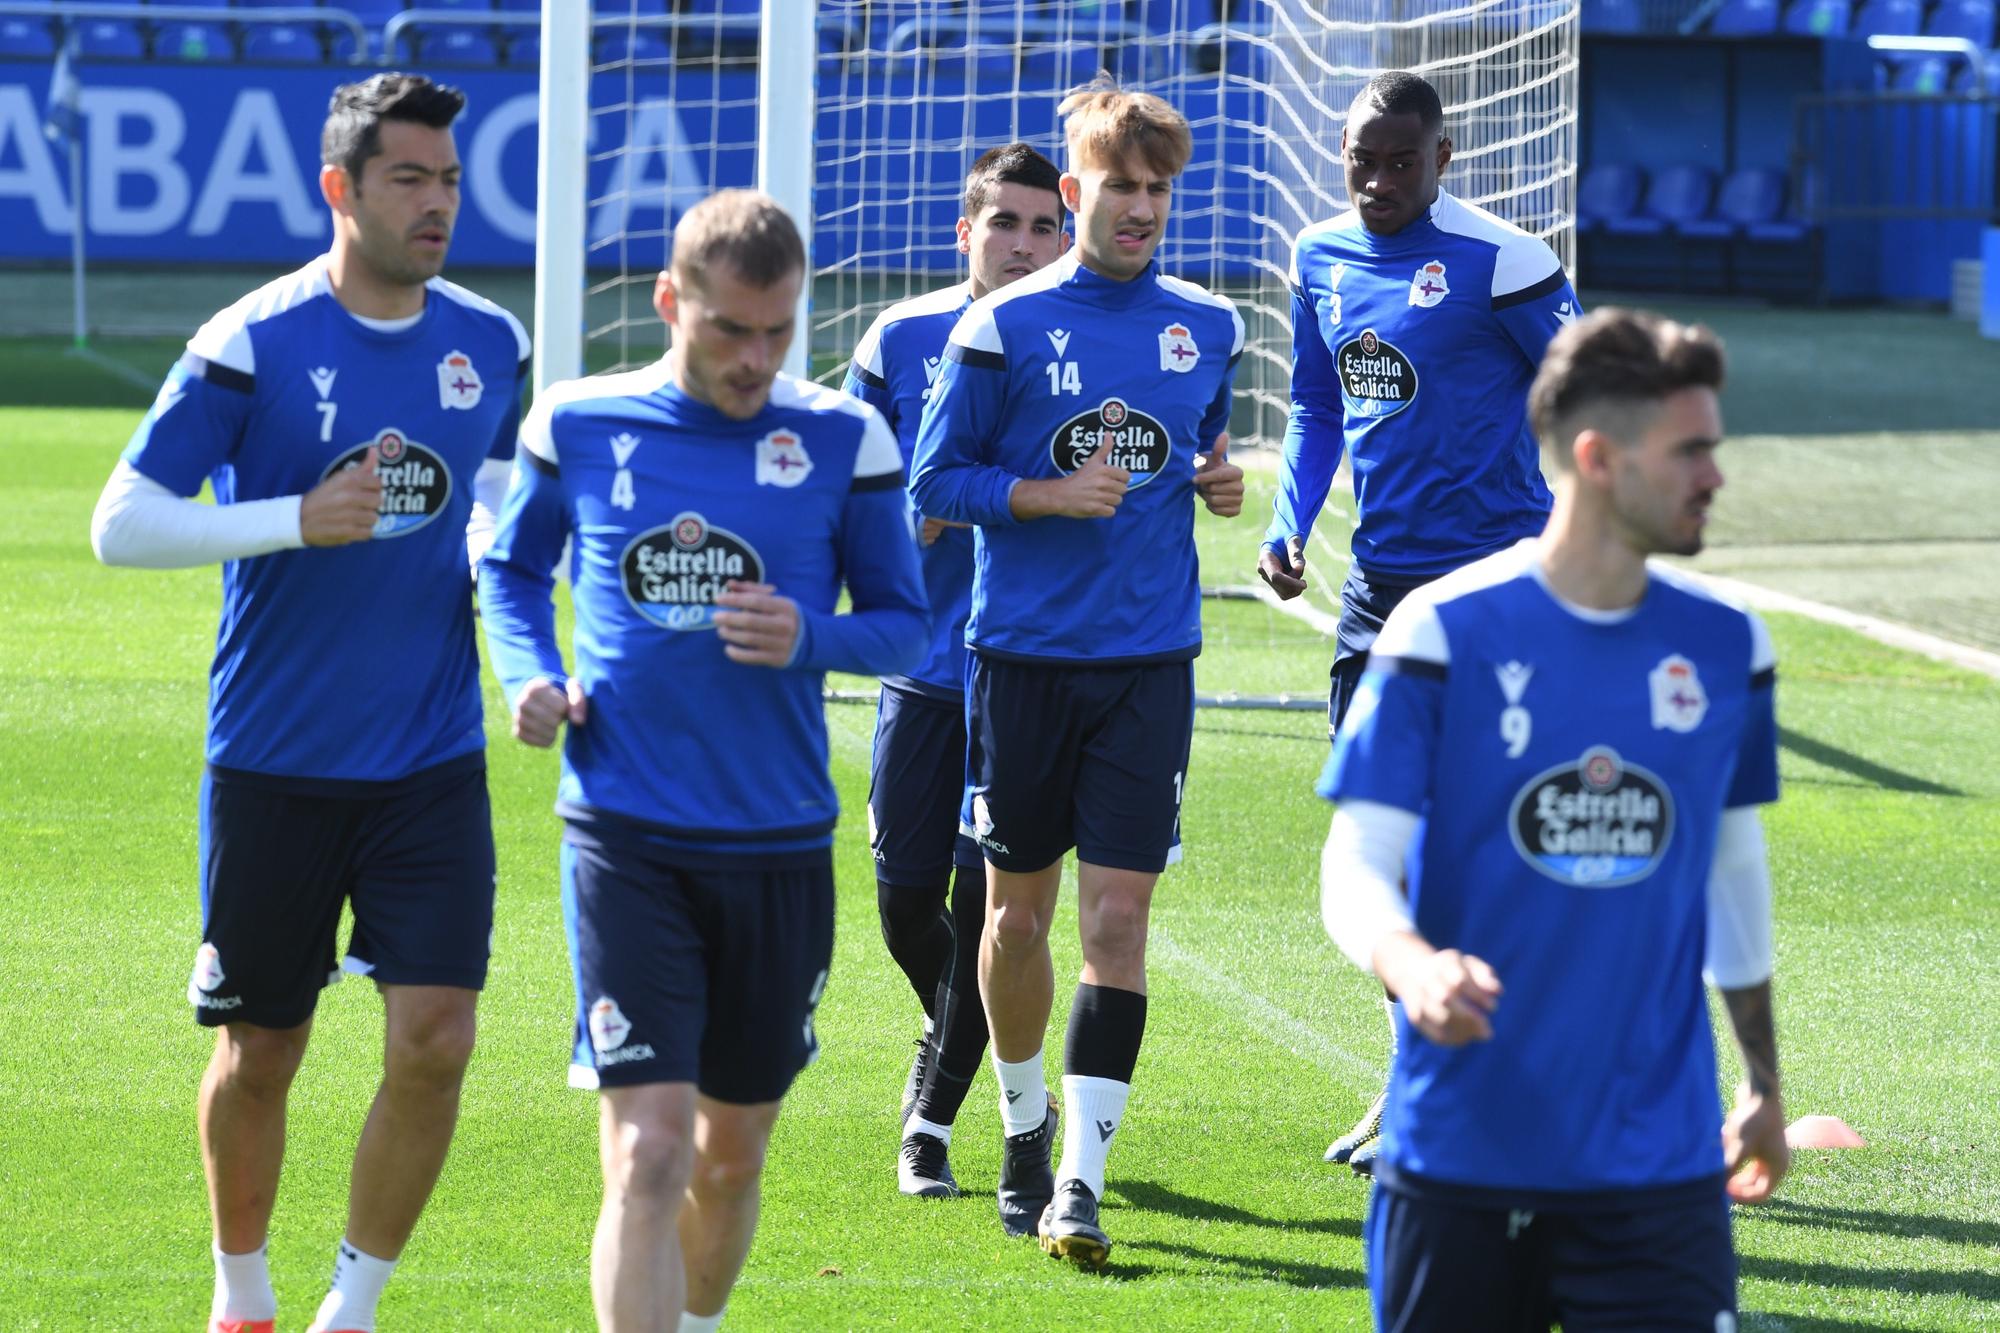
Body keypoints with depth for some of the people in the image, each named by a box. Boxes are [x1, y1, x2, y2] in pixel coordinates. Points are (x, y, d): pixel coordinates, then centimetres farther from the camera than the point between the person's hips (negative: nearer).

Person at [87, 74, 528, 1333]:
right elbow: (122, 525, -12)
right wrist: (299, 520, -20)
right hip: (275, 762, -3)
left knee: (435, 1036, -10)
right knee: (259, 1053, 8)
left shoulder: (491, 344, 4)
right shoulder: (250, 344, -11)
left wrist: (496, 552, 3)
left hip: (433, 764, 3)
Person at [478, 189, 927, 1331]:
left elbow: (907, 625, 6)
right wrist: (530, 674, -2)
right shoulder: (579, 425, 0)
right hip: (627, 840, -2)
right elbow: (512, 568, 18)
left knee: (734, 1154, 15)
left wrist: (811, 639, -15)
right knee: (649, 1155, -14)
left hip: (781, 844, 2)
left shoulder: (843, 439, -1)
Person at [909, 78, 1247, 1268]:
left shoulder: (1208, 329, 7)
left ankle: (1081, 1182, -10)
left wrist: (1223, 481, 1)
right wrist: (1052, 495, -16)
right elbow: (935, 480, -3)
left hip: (1150, 660, 1)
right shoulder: (1006, 327, -4)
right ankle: (1026, 1121, 34)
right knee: (1019, 911, 9)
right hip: (1024, 655, -1)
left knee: (1118, 913, -8)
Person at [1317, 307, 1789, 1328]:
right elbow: (1356, 866, -9)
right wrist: (1411, 965, -32)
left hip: (1657, 1159, 2)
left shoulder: (1727, 647, 5)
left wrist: (1763, 1084, 25)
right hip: (1457, 1156, -2)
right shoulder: (1442, 633, -8)